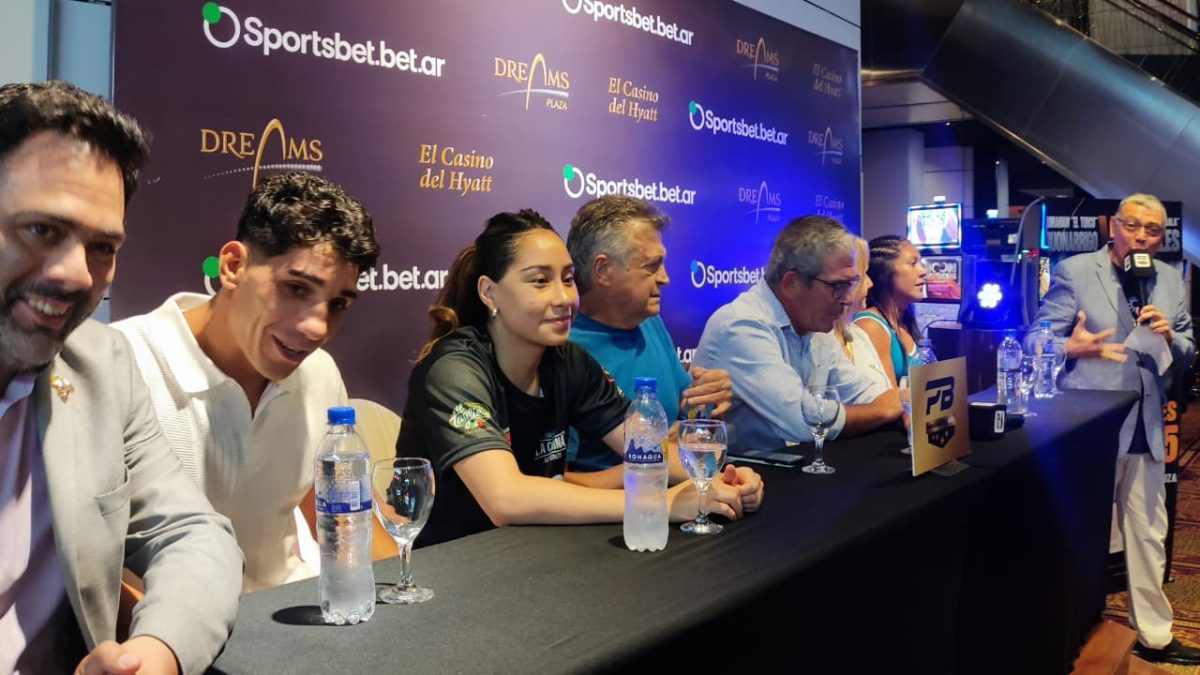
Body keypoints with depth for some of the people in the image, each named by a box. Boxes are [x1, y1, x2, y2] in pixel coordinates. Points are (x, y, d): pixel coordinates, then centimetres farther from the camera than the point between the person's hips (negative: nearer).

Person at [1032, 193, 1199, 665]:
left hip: (1145, 428, 5)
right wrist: (1073, 348, -28)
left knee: (1148, 535, 13)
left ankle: (1153, 636, 27)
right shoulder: (1074, 272, -6)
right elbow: (1038, 340, -8)